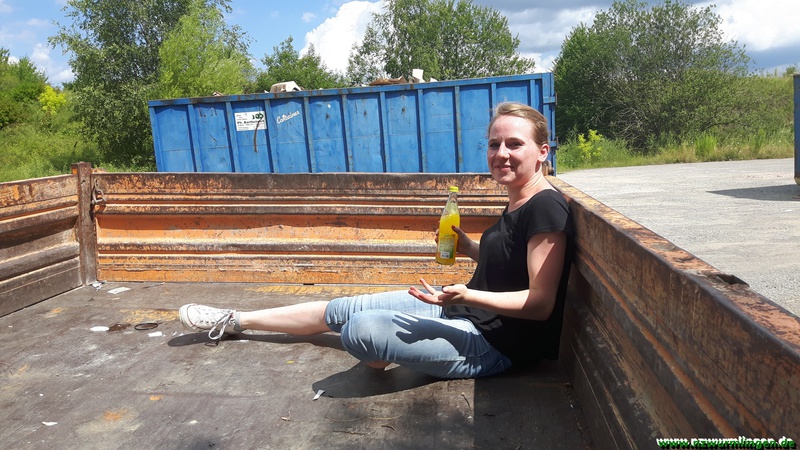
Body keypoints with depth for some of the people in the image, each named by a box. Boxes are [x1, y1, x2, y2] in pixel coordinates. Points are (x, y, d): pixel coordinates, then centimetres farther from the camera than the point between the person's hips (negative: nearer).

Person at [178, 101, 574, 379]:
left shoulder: (546, 208, -20)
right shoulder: (517, 202, 7)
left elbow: (540, 303, -23)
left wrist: (466, 296, -34)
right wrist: (471, 249, 3)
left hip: (496, 342, -9)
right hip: (467, 312, 9)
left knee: (360, 329, -25)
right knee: (343, 309, 10)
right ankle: (234, 321, 27)